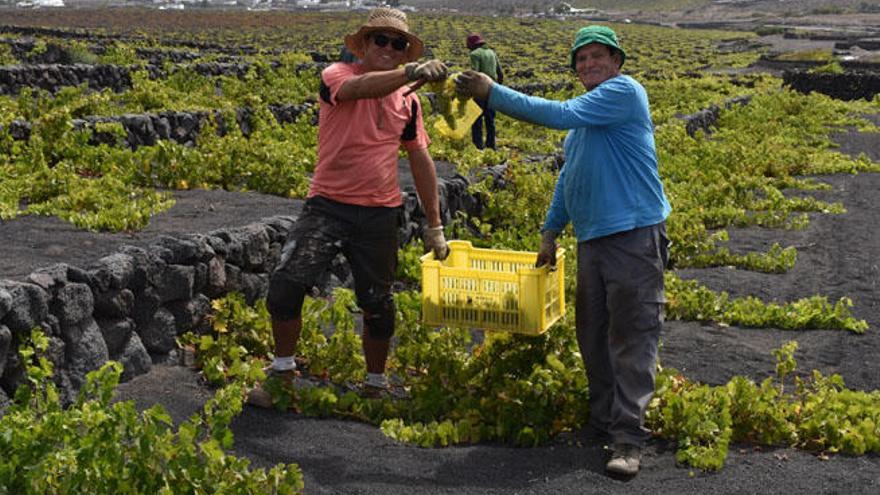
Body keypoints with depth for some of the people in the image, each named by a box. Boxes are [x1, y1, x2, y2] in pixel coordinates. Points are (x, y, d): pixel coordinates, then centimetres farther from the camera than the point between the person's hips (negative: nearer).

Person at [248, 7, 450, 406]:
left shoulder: (408, 101, 6)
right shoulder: (336, 75, -7)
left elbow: (420, 161, 12)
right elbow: (359, 88, -32)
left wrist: (435, 225, 12)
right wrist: (411, 72, -48)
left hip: (379, 215, 3)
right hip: (328, 206, -3)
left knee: (376, 302, 10)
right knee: (287, 283, -16)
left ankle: (376, 385, 31)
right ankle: (282, 371, 6)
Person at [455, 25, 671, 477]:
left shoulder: (624, 91, -8)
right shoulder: (588, 114, 20)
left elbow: (561, 114, -18)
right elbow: (570, 175, 27)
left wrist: (494, 94, -14)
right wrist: (550, 231, 20)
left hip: (634, 235, -9)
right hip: (592, 238, 9)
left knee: (632, 338, -7)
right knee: (593, 335, 12)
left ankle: (628, 439, -6)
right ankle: (602, 423, 23)